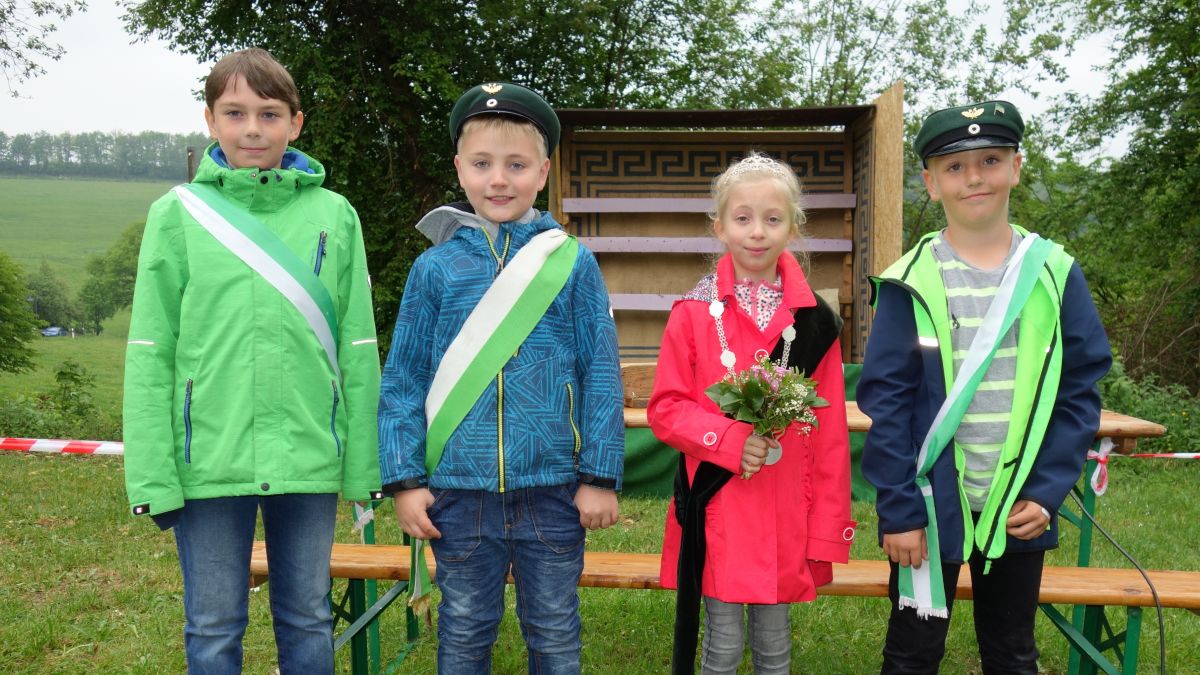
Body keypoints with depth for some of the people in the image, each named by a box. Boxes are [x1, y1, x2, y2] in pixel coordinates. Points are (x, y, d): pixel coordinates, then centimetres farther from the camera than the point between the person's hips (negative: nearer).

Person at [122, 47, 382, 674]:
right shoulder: (178, 213, 0)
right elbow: (150, 354, -1)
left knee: (308, 622, 15)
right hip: (210, 458, 0)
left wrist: (364, 463, 0)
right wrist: (151, 473, -6)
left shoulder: (334, 215, 1)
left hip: (309, 455, 1)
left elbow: (358, 348, 2)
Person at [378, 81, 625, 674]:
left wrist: (601, 476, -3)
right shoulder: (435, 268, -1)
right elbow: (403, 379, 2)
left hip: (553, 491, 0)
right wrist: (405, 479, -2)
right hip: (460, 491, 1)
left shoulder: (572, 263, -2)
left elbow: (601, 375, -1)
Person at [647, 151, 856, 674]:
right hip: (716, 509, -1)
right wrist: (728, 440, -20)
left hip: (787, 512, 2)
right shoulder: (694, 314, -4)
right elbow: (665, 408, -3)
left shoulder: (814, 321, 1)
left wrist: (827, 528, 1)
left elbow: (830, 431, 2)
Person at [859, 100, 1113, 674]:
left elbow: (1080, 389, 0)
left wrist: (1047, 491, -8)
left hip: (1019, 508, 2)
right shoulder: (911, 282, -8)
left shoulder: (1054, 273, -1)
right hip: (932, 504, -2)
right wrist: (898, 510, -13)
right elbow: (886, 401, -10)